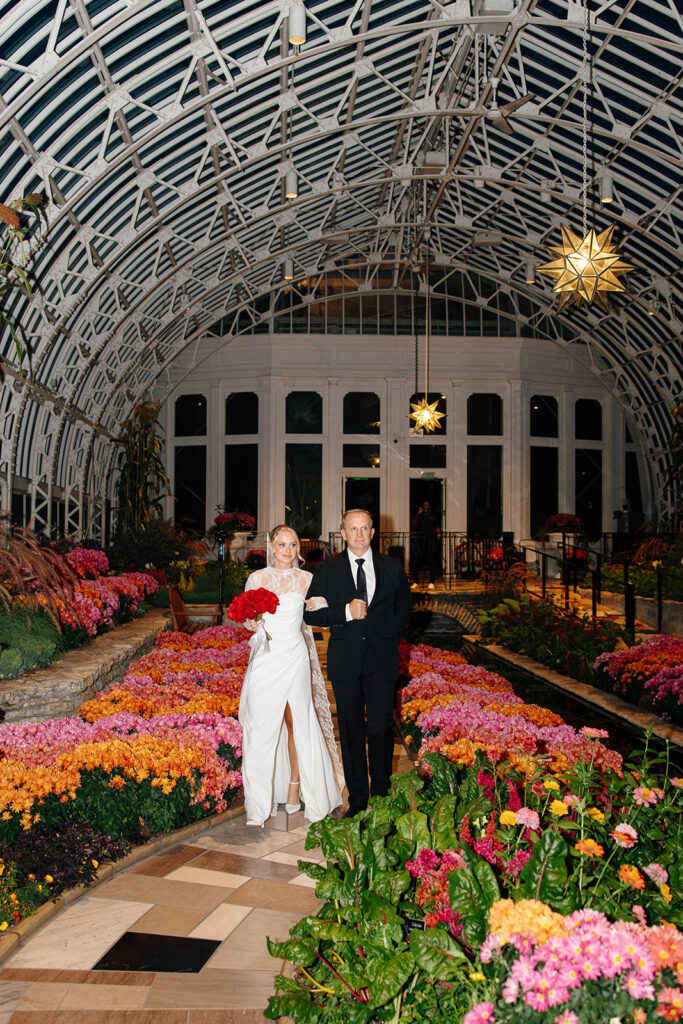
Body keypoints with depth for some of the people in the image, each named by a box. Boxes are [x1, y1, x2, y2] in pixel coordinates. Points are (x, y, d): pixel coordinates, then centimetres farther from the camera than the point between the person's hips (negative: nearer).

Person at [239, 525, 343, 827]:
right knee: (262, 724, 0)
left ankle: (295, 785, 16)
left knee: (297, 722, 3)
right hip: (266, 657, 0)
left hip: (295, 657, 0)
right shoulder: (257, 578, 5)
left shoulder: (306, 579, 5)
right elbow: (247, 617, 11)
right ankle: (261, 795, 9)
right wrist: (252, 622, -11)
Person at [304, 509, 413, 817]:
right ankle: (357, 800, 17)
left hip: (382, 660, 0)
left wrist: (386, 633, 5)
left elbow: (405, 607, 19)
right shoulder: (327, 569, 4)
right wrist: (346, 612, -13)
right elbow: (311, 614, 1)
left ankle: (381, 798, 13)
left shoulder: (392, 567, 7)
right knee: (351, 731, 7)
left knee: (381, 728, -2)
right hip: (345, 661, 0)